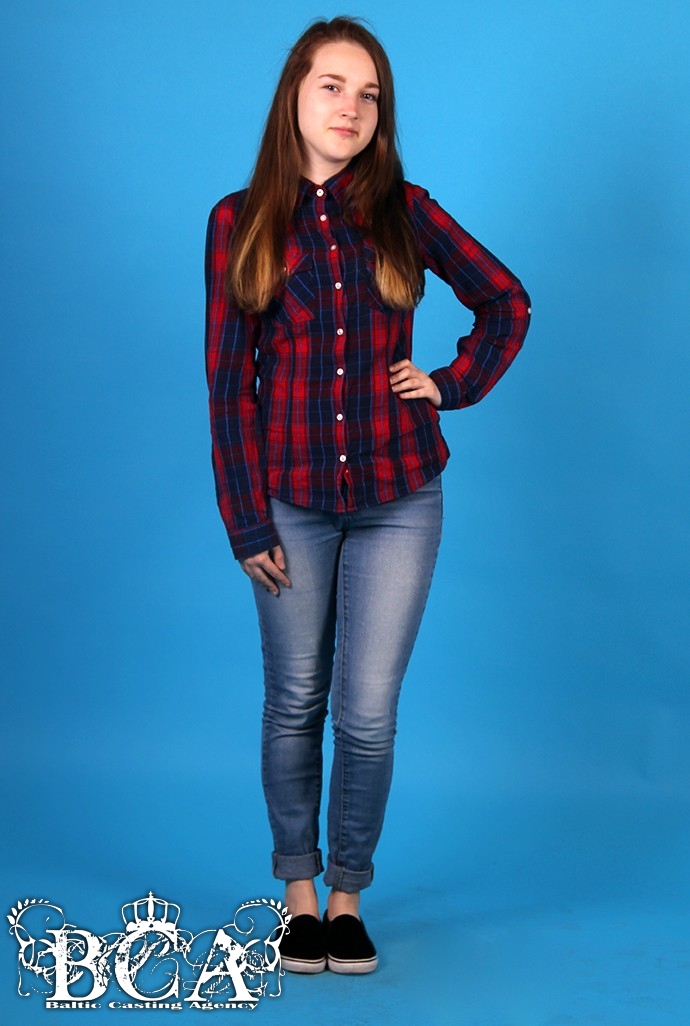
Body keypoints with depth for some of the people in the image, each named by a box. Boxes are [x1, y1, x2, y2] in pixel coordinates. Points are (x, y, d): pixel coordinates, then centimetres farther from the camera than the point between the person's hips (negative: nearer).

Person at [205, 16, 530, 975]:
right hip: (291, 500, 0)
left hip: (398, 502, 0)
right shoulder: (240, 221, 0)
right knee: (295, 704, 10)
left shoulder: (405, 212, 3)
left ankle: (347, 894, 20)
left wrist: (454, 385, 2)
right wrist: (244, 519, -4)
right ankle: (298, 888, 27)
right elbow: (227, 380, -1)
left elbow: (508, 303, 15)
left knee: (367, 715, 0)